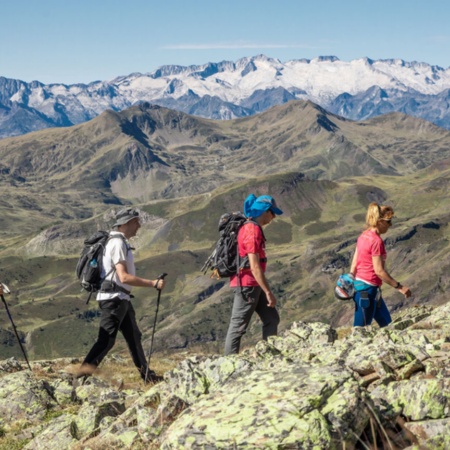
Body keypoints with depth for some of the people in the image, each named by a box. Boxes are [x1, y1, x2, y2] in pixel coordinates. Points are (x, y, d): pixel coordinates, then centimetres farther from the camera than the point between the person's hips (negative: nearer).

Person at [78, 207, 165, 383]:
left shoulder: (121, 242, 16)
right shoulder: (118, 243, -15)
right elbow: (124, 277, -24)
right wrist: (153, 283, -22)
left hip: (121, 299, 11)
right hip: (114, 298, -11)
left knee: (134, 336, 18)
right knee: (107, 340, -15)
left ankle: (146, 374, 28)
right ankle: (84, 372, -18)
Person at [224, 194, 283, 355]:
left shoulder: (250, 228, 14)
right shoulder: (252, 230, -17)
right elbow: (254, 266, -23)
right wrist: (268, 292, -23)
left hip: (253, 285, 10)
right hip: (247, 284, -10)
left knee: (271, 319, 10)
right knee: (238, 326, -3)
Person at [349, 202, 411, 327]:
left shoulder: (364, 236, 8)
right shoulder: (376, 241, -18)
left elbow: (354, 263, 10)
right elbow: (379, 271, -20)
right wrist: (399, 287, -15)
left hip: (359, 284, 10)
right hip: (368, 289, -10)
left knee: (386, 323, 19)